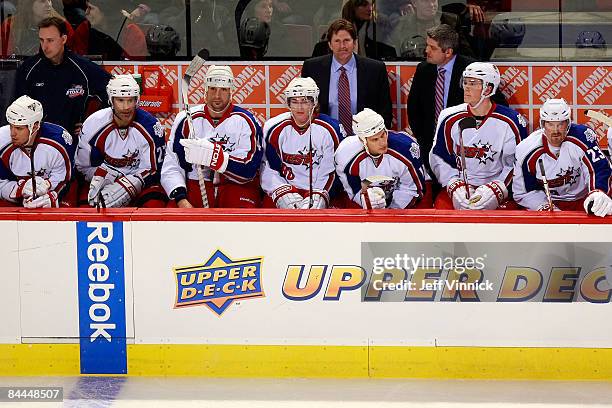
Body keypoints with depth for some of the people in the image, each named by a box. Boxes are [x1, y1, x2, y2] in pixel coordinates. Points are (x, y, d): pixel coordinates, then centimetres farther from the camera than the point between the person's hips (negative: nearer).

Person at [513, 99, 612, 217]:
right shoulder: (527, 150, -11)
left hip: (583, 200, -1)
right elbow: (523, 193, -3)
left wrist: (599, 193, -44)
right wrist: (545, 207, -18)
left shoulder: (582, 135, -17)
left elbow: (600, 167, -24)